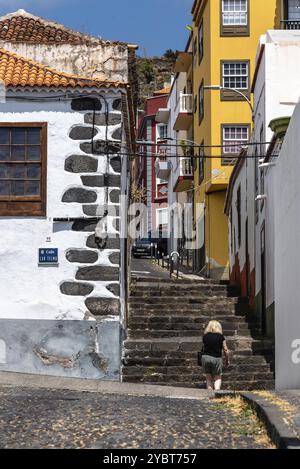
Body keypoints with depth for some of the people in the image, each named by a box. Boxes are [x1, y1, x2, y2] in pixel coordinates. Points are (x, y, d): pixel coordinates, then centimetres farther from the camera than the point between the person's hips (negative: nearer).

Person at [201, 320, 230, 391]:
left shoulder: (205, 336, 7)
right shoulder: (221, 336, 2)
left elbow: (204, 348, 13)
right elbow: (225, 350, 2)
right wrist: (227, 360, 13)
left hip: (205, 357, 2)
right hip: (217, 358, -1)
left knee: (209, 377, 14)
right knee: (218, 377, 11)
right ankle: (217, 390, -12)